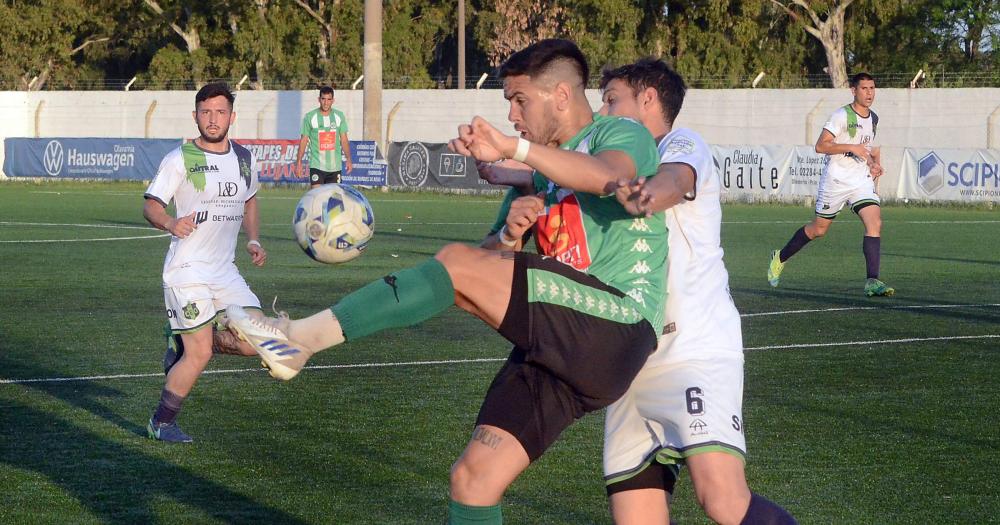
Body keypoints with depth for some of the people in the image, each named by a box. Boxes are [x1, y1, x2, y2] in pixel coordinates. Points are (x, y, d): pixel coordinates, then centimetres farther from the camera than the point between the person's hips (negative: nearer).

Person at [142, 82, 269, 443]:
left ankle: (184, 341, 19)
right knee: (200, 356, -10)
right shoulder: (180, 159, -9)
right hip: (187, 272, -6)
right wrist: (170, 223, -32)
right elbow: (151, 205, -10)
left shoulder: (244, 159, 8)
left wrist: (253, 240, 9)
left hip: (225, 272, 6)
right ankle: (161, 424, 11)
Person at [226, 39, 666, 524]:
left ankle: (300, 339, -18)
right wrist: (510, 237, 0)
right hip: (556, 352, 8)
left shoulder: (622, 135, 2)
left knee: (458, 265, -20)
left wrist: (514, 148, -36)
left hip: (613, 331, -8)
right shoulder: (539, 174, 26)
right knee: (474, 475, -1)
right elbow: (502, 269, 23)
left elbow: (608, 176, -25)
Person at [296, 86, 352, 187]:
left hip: (335, 166, 3)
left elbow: (344, 140, 9)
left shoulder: (339, 116, 6)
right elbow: (303, 140, 1)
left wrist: (348, 159, -1)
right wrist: (298, 162, -4)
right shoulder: (309, 117, -2)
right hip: (316, 166, -3)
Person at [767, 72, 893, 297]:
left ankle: (872, 281, -18)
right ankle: (780, 258, 32)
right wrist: (852, 147, -24)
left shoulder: (873, 118, 10)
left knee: (875, 223, -16)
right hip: (836, 180, -5)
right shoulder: (842, 115, -13)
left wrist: (875, 164, 8)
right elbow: (820, 146, -18)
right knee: (819, 229, 7)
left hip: (862, 180, 5)